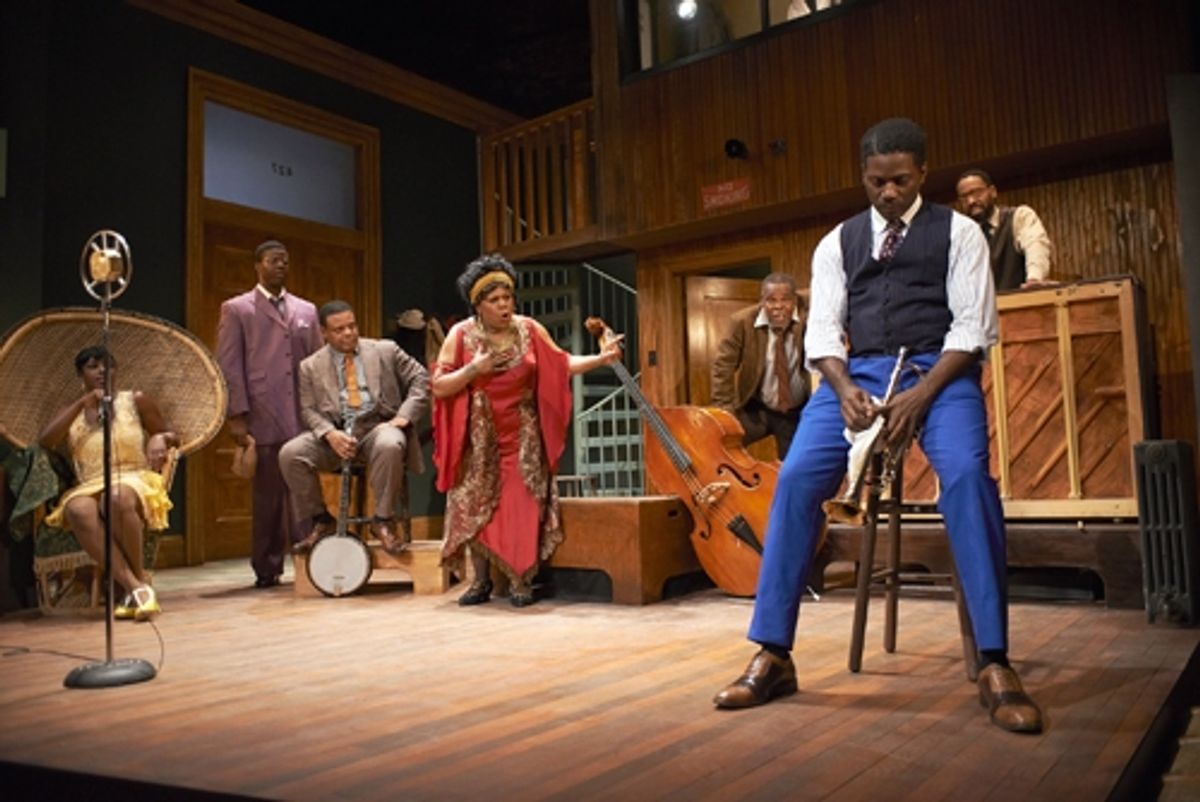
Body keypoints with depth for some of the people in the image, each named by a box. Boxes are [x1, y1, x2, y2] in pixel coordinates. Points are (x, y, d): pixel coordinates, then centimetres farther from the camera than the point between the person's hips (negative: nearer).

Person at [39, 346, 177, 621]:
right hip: (89, 489, 2)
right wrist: (82, 403, -2)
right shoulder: (71, 412, 20)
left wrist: (161, 439, -6)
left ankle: (140, 576, -22)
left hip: (134, 480, -2)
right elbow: (45, 442, 1)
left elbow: (170, 435, 19)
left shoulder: (136, 401, 14)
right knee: (78, 510, -37)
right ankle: (135, 587, -41)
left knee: (117, 498, -41)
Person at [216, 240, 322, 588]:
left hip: (304, 417, 3)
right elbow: (229, 366, 1)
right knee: (267, 497, 2)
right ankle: (267, 569, 13)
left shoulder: (306, 310, 17)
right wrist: (238, 416, -7)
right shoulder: (236, 309, 8)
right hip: (263, 419, -3)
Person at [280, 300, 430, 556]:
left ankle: (383, 521, -17)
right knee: (290, 453, -22)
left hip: (378, 426, -2)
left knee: (390, 446, -38)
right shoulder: (311, 367, 12)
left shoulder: (385, 350, 10)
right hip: (335, 433, 2)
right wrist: (330, 433, -15)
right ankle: (321, 521, -2)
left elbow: (420, 379, 8)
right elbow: (308, 410, 6)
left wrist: (404, 415, -7)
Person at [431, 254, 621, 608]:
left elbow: (562, 363, 3)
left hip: (523, 434, 0)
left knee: (522, 506, -4)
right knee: (475, 506, 1)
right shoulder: (461, 334, -5)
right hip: (480, 438, 0)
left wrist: (601, 358, -9)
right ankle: (481, 581, 14)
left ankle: (521, 582, 5)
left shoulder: (529, 329, -1)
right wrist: (473, 369, -17)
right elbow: (438, 386, -5)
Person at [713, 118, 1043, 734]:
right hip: (858, 373, 2)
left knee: (966, 475, -31)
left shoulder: (957, 231, 10)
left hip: (939, 372, -2)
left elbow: (973, 326, 0)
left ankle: (995, 664, -23)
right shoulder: (837, 243, 18)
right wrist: (844, 389, -13)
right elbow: (823, 330, 9)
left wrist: (922, 394, -16)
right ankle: (773, 655, -13)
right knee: (796, 479, -21)